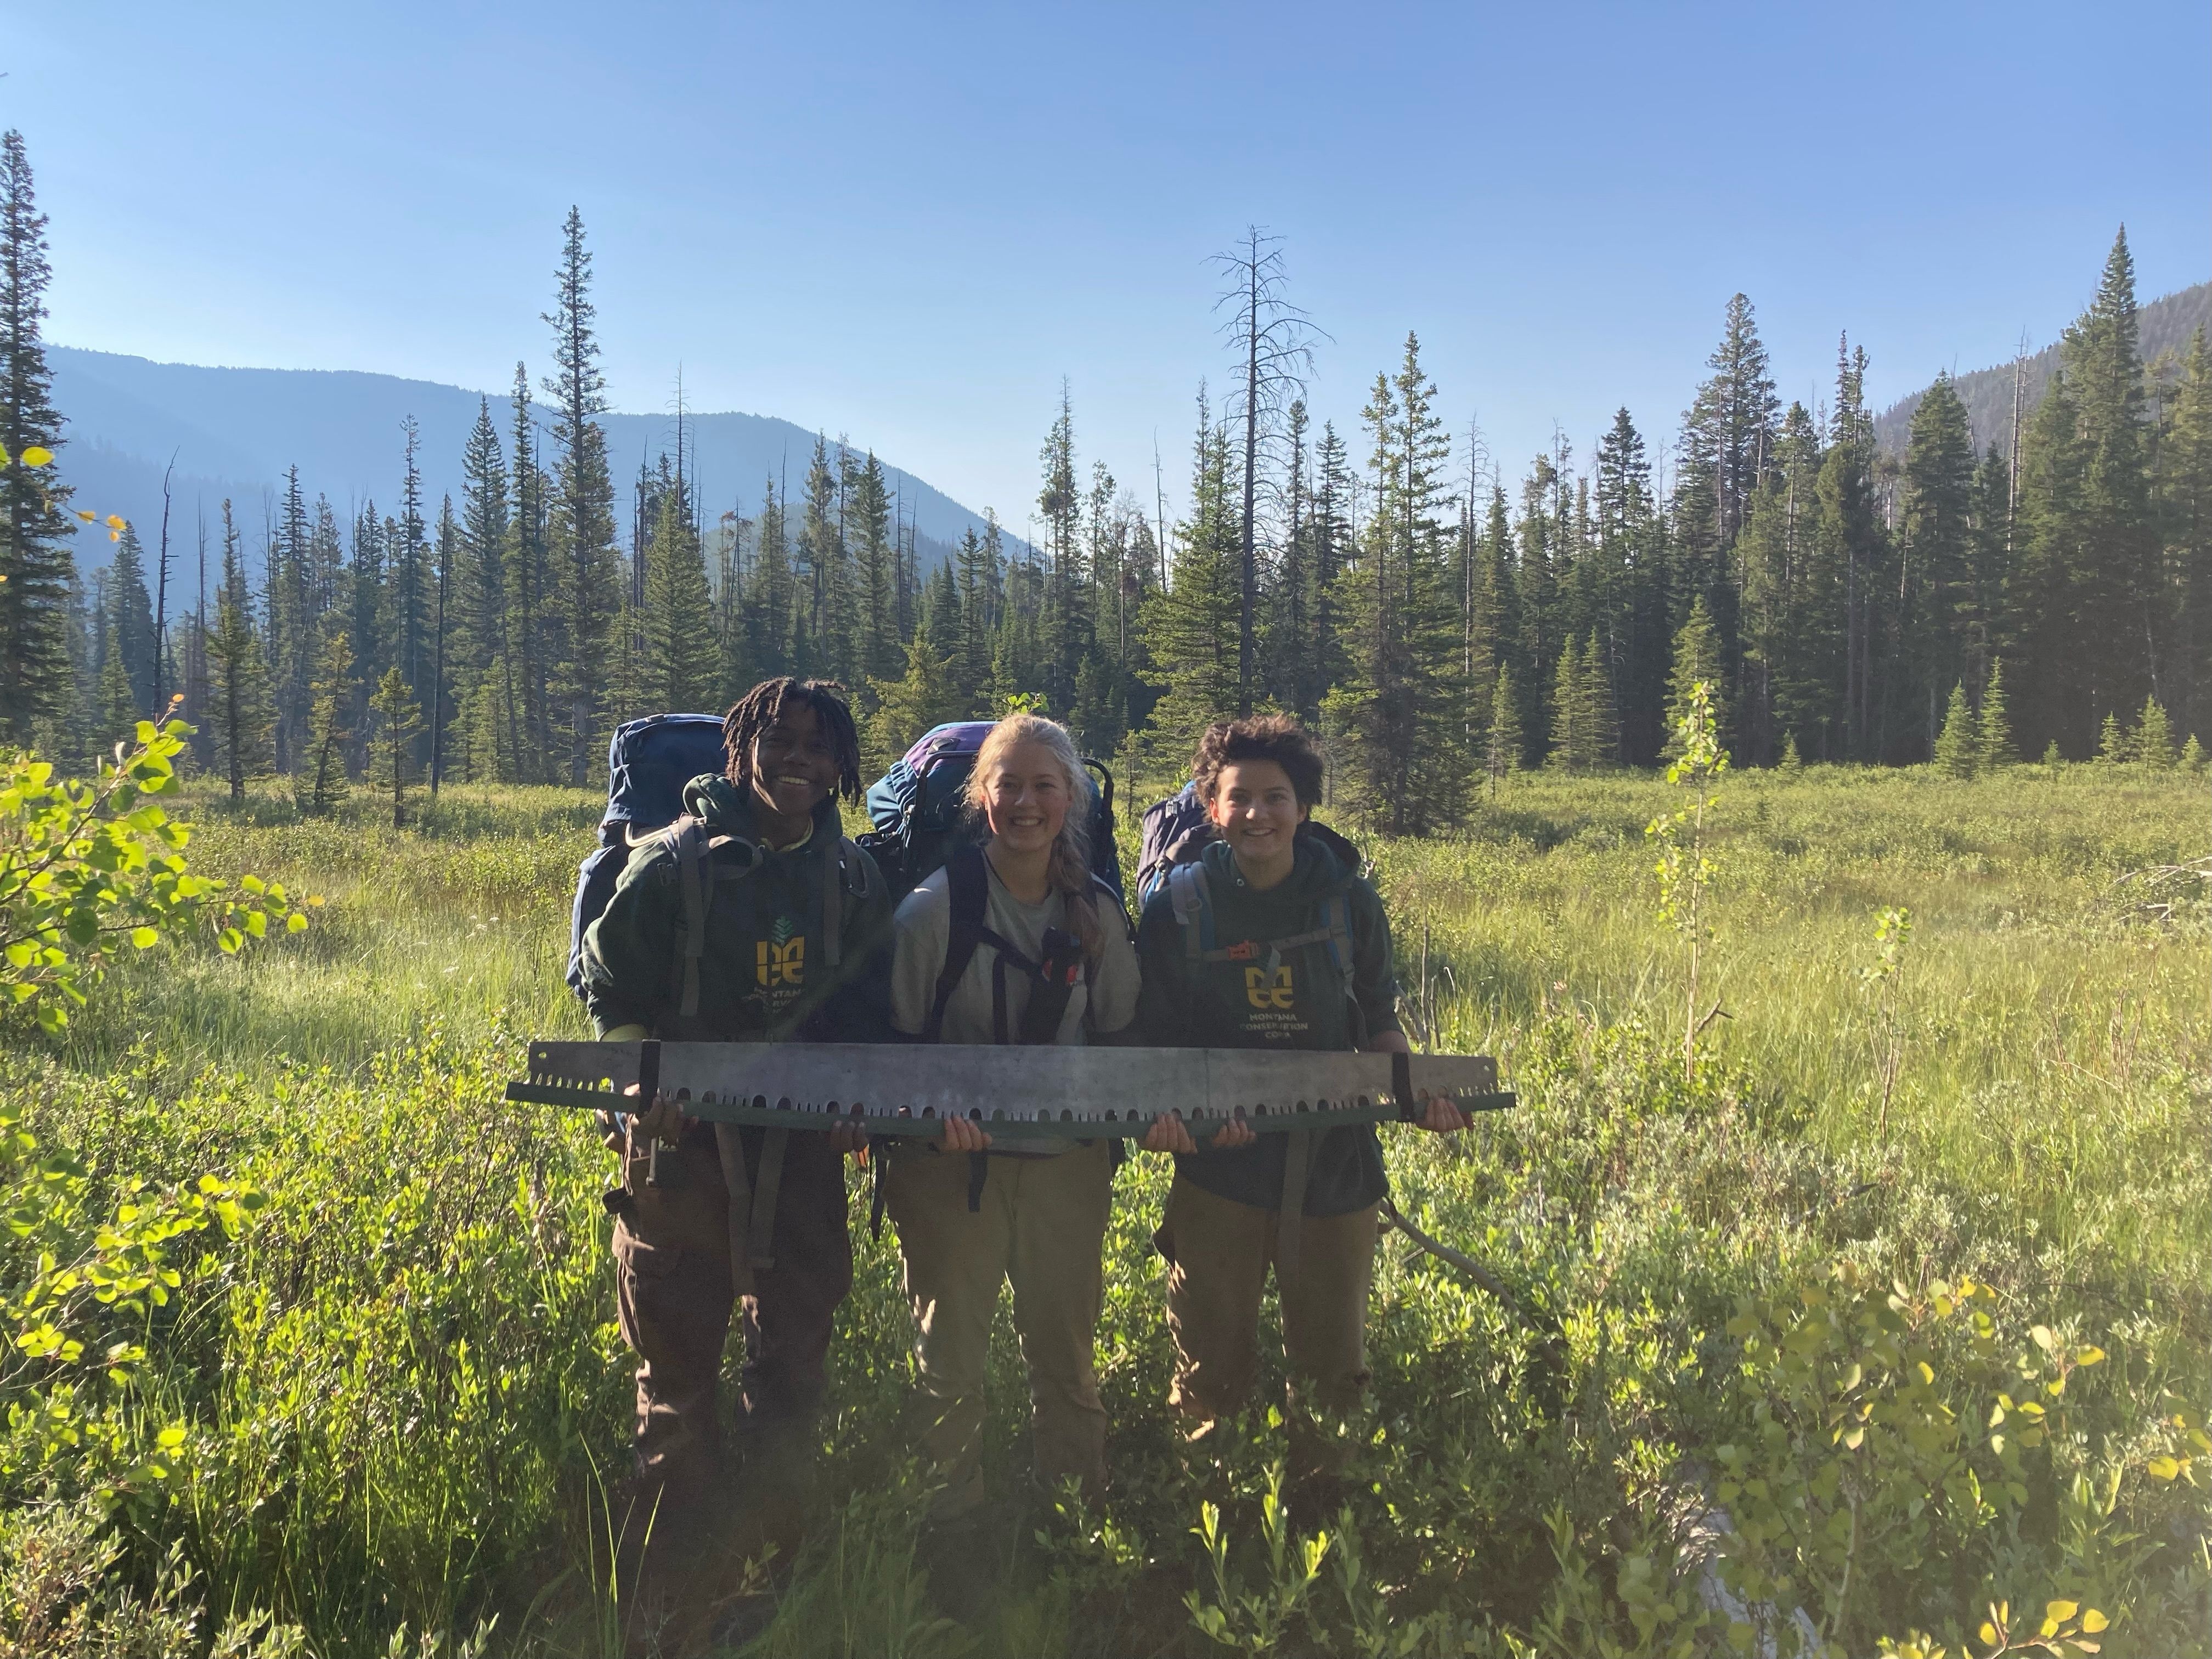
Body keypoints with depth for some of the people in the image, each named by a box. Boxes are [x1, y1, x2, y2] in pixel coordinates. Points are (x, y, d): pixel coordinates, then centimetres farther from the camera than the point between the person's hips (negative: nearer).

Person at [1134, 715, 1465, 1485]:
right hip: (1220, 1168, -1)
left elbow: (1377, 1021, 10)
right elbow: (1159, 1038, 0)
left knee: (1333, 1364, 13)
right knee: (1212, 1367, 9)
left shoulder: (1349, 900, 0)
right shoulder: (1180, 907, -3)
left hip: (1335, 1164, 2)